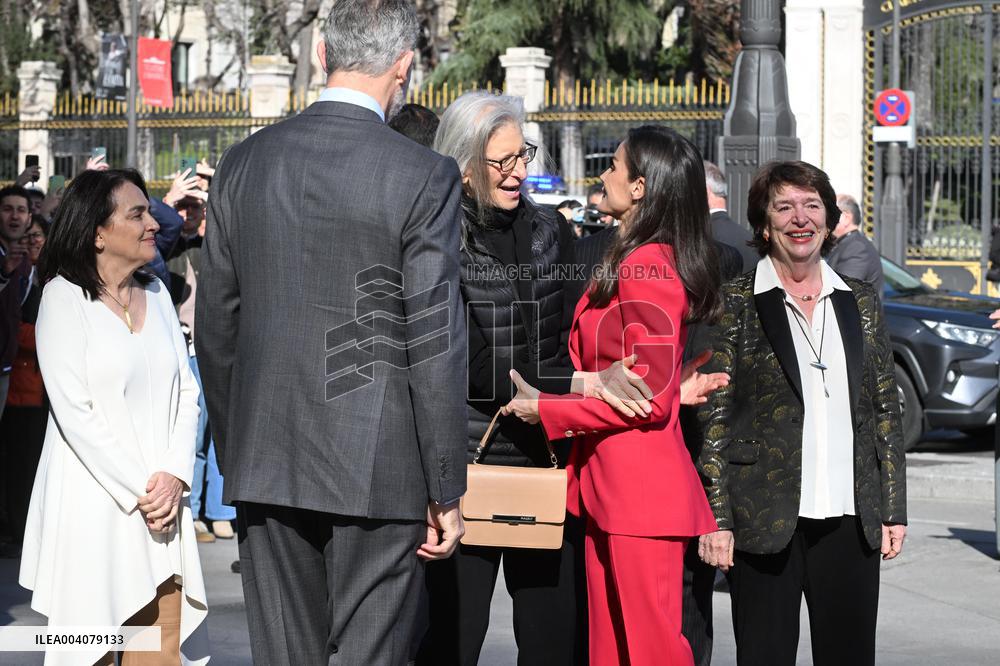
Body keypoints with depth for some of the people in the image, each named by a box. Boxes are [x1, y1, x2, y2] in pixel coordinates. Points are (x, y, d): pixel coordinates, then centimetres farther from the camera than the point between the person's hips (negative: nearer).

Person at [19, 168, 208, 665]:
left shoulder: (155, 294, 12)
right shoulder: (64, 296, -6)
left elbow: (186, 391, 9)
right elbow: (73, 410, -12)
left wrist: (174, 476, -6)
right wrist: (137, 490, -14)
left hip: (161, 498, 5)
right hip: (94, 501, -5)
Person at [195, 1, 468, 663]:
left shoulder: (243, 164, 4)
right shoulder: (425, 177, -10)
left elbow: (215, 327, 10)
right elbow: (435, 343, -11)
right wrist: (446, 491, -5)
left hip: (266, 465, 4)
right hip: (378, 471, -4)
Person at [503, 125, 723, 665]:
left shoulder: (645, 269, -15)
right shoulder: (630, 262, 16)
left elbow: (650, 398, -17)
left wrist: (547, 409, -11)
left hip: (641, 493, -10)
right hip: (608, 486, 10)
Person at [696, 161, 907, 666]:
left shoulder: (861, 304, 12)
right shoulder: (734, 305, 0)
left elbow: (885, 410, 14)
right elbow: (712, 417, -3)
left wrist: (894, 509, 9)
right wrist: (716, 519, -8)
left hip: (851, 521, 4)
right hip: (766, 520, -3)